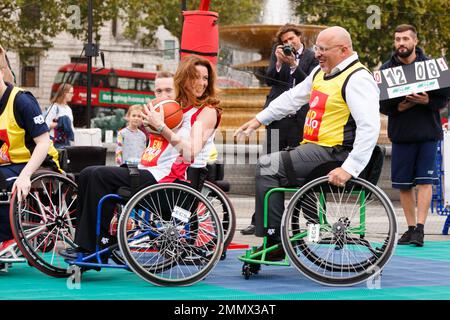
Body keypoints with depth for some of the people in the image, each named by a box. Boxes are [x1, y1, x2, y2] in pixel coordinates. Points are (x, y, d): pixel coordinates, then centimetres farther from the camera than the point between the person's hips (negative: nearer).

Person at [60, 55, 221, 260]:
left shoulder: (207, 111, -2)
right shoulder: (175, 107, 21)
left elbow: (191, 153, -17)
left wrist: (161, 127, -17)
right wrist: (148, 124, 4)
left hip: (166, 177, -8)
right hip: (146, 171, 8)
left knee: (99, 176, -20)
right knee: (87, 175, -2)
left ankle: (96, 245, -14)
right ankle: (85, 244, -3)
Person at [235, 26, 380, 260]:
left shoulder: (357, 79, -14)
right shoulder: (321, 72, 16)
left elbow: (370, 127, -24)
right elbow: (293, 97, 27)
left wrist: (350, 168, -30)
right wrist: (259, 119, 22)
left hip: (334, 153, -10)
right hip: (313, 147, 10)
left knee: (268, 167, -17)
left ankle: (274, 244, -13)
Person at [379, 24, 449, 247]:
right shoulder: (386, 69, 4)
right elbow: (380, 104, 2)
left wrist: (428, 101, -18)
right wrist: (398, 108, -16)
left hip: (428, 132, -2)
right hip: (401, 134, 2)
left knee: (424, 181, -6)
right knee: (404, 184, 5)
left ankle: (420, 228, -5)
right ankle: (411, 228, 15)